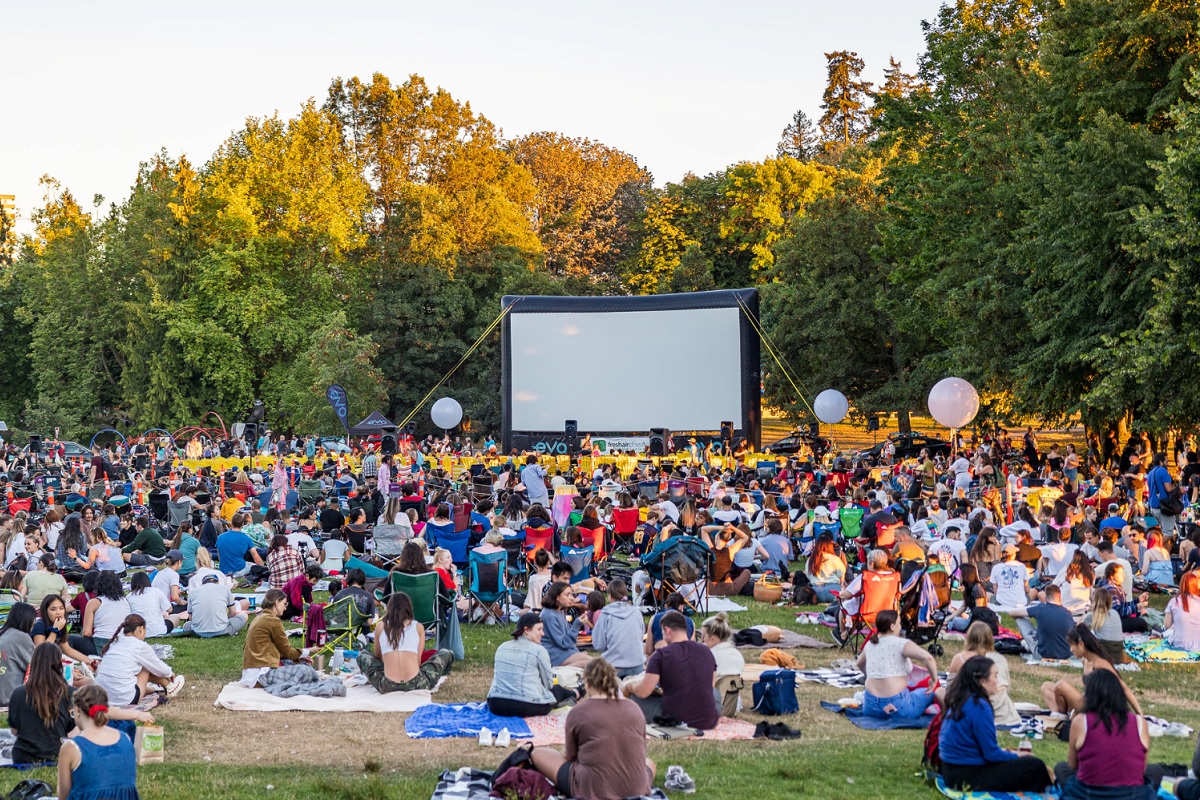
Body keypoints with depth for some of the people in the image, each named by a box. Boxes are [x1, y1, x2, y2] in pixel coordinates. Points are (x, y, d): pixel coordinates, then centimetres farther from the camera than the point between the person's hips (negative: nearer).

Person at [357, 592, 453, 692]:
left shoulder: (380, 627, 11)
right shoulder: (418, 627, 9)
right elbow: (418, 660, 11)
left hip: (387, 687, 1)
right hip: (415, 684, -1)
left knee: (362, 655, 29)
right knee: (446, 654, 22)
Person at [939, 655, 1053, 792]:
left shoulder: (959, 699, 6)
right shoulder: (979, 706, -20)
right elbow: (991, 754, -16)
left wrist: (1005, 753, 15)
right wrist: (1016, 757, 1)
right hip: (967, 777, -9)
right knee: (1035, 766, -7)